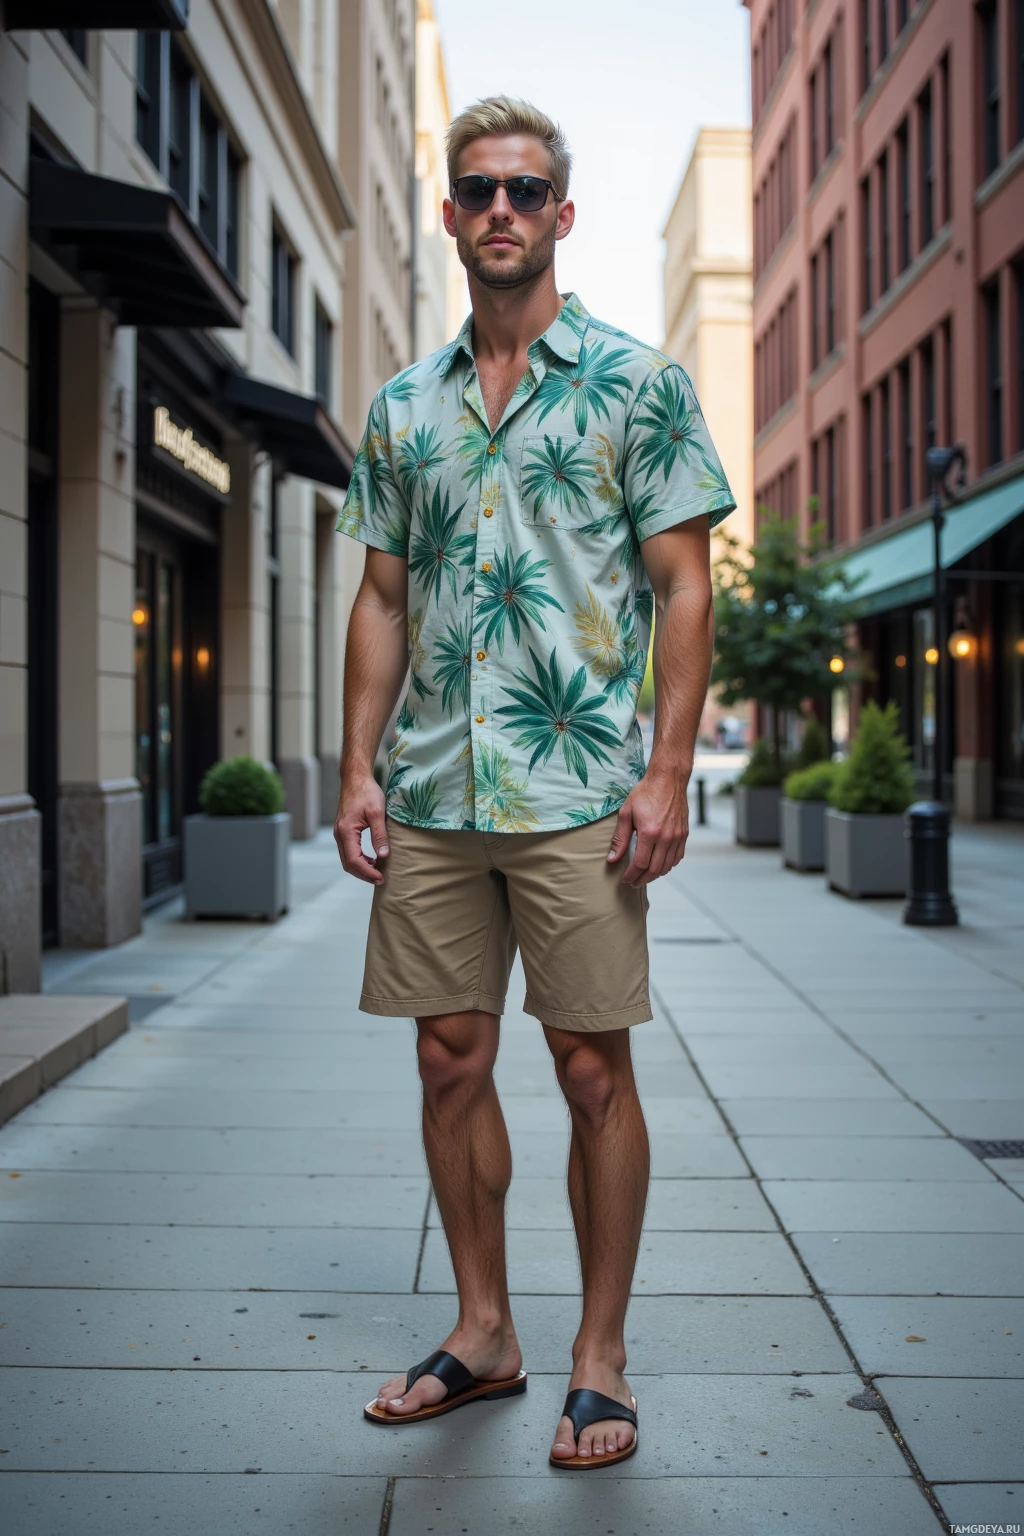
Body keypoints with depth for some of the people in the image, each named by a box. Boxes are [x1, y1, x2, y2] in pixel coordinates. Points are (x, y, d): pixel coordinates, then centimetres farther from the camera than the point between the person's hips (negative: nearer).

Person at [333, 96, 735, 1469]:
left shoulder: (637, 382, 1)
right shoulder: (403, 407, 14)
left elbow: (683, 587, -3)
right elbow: (384, 598, 15)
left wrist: (668, 773, -12)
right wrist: (359, 768, 6)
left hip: (580, 791, -4)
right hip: (431, 795, 5)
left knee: (594, 1069, 1)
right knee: (452, 1063, 9)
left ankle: (600, 1358, 17)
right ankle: (483, 1333, 26)